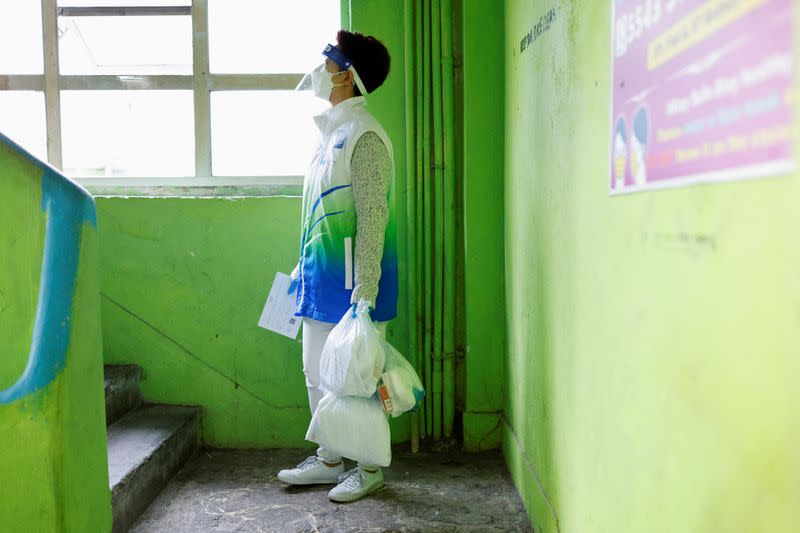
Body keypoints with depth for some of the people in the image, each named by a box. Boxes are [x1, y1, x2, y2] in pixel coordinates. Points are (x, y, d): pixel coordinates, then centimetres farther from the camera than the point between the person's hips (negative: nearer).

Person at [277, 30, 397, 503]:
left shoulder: (363, 136, -15)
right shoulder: (334, 134, 14)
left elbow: (372, 218, -20)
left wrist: (364, 292, -23)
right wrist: (305, 268, 22)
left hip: (351, 282, -9)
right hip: (322, 280, 10)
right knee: (318, 372, 16)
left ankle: (369, 469, 18)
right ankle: (329, 460, 30)